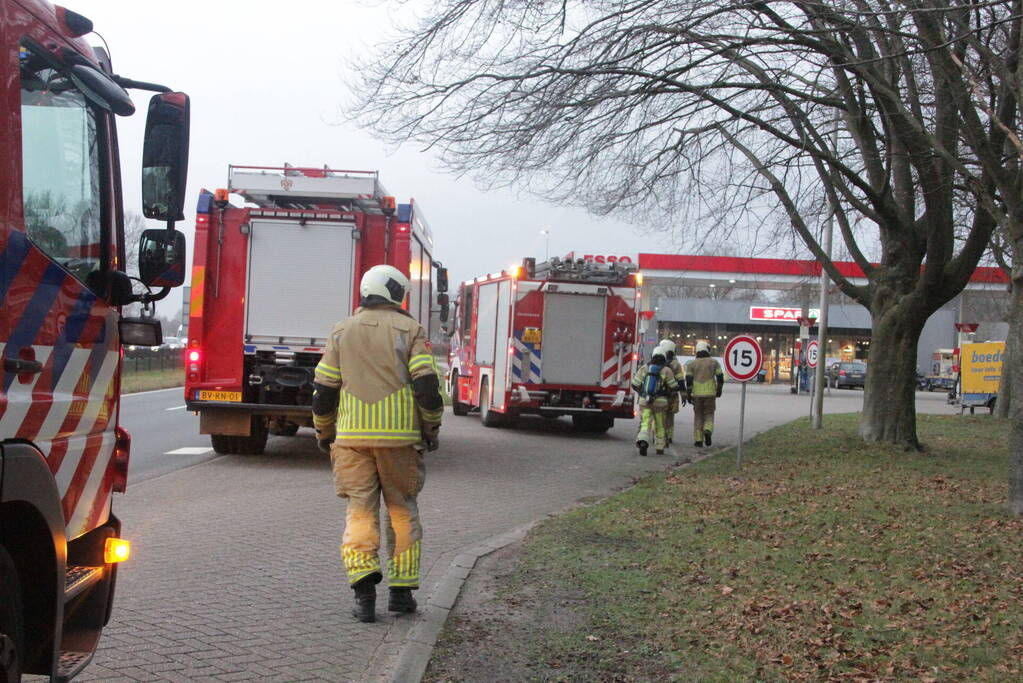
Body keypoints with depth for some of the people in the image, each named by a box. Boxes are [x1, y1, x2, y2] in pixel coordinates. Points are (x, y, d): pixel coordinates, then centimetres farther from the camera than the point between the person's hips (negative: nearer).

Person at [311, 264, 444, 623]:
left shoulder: (342, 332, 9)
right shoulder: (409, 330, 1)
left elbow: (324, 388, 8)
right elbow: (426, 384, -7)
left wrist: (323, 432, 20)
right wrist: (431, 428, 5)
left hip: (353, 437, 2)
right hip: (400, 436, -1)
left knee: (360, 511, 5)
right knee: (402, 510, 11)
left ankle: (363, 582, -12)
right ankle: (401, 590, 11)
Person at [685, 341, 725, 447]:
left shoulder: (691, 363, 2)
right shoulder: (714, 362, 3)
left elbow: (688, 380, -5)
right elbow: (720, 377, 0)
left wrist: (688, 395, 0)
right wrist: (719, 390, 14)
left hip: (697, 394, 0)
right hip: (710, 393, 0)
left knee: (698, 416, 11)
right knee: (709, 415, 11)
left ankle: (698, 440, 6)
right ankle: (707, 431, -17)